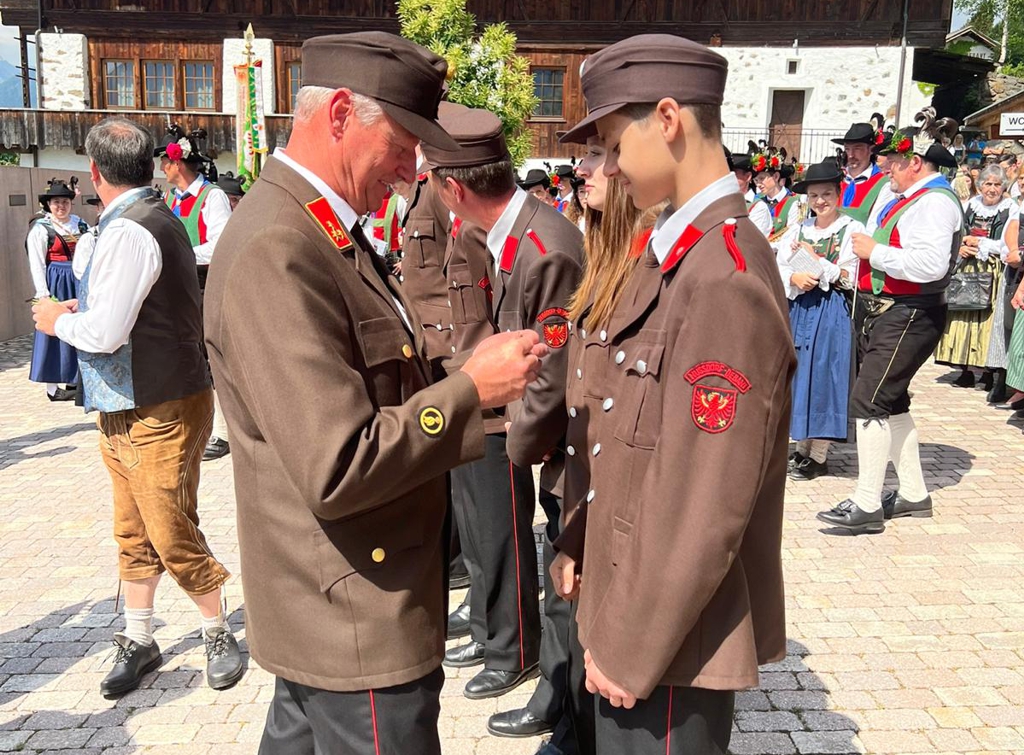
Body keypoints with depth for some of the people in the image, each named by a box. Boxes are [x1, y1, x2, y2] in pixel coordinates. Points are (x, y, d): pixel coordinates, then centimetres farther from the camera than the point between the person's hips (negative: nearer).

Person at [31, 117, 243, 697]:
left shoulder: (128, 232, -20)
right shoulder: (160, 219, 11)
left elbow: (104, 332, -24)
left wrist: (59, 319, -5)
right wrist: (79, 313, 8)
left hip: (160, 413, -10)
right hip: (130, 410, 10)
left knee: (173, 536, 3)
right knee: (134, 535, 16)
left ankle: (219, 634, 21)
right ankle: (138, 641, 30)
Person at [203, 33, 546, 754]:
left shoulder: (326, 230, 8)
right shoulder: (276, 253, -25)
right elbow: (339, 471, -29)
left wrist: (473, 366, 3)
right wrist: (471, 387, -20)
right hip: (359, 620, -10)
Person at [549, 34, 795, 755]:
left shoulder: (725, 279, -25)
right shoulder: (671, 256, 5)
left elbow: (708, 504, -25)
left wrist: (630, 646, -16)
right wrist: (581, 550, 8)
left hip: (674, 633, -8)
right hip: (635, 600, 8)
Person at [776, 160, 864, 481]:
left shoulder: (853, 230, -2)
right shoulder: (798, 230, 13)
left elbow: (848, 277, -10)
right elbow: (779, 268, 3)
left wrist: (811, 259, -12)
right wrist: (794, 278, -17)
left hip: (832, 313, -5)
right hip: (799, 309, 5)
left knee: (822, 376, -2)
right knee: (798, 374, 8)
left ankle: (818, 457, 7)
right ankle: (802, 448, 21)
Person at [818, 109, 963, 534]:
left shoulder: (934, 201, -16)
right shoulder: (910, 197, 16)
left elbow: (931, 264, -29)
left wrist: (875, 252, -20)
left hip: (908, 317, -11)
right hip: (884, 312, 11)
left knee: (868, 402, -12)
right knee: (890, 401, 15)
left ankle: (867, 506, -5)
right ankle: (913, 494, 28)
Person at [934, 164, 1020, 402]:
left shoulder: (1011, 209, -2)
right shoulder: (972, 205, 11)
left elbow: (1008, 247, -8)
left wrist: (977, 242, -8)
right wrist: (960, 247, -5)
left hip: (994, 273, -4)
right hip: (968, 270, 4)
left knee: (991, 319, -10)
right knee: (964, 316, 3)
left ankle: (996, 375, -9)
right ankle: (966, 370, 12)